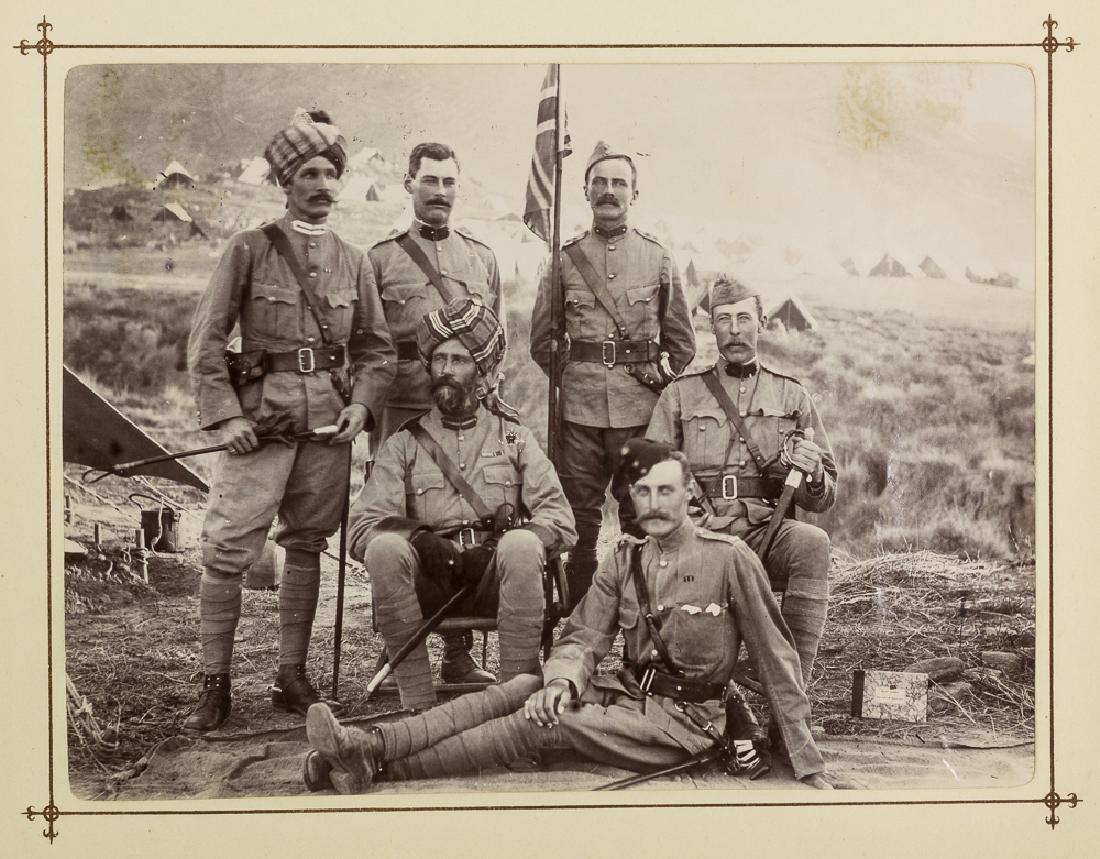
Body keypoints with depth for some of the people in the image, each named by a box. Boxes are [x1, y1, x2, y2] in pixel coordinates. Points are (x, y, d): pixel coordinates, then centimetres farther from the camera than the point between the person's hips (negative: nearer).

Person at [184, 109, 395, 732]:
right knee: (228, 549, -6)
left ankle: (293, 677, 19)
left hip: (329, 420, 3)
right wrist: (225, 416, -11)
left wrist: (363, 404, -2)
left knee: (307, 547, 9)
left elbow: (376, 346, 15)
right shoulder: (250, 249, 1)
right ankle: (216, 683, 4)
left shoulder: (354, 260, 11)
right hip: (261, 415, -3)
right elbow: (206, 341, -1)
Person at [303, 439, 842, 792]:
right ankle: (368, 746, -32)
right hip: (628, 693, 5)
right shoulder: (624, 559, 7)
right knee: (526, 687, -21)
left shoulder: (728, 558, -9)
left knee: (542, 721, -25)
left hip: (684, 720, -5)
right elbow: (583, 638, 2)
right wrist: (563, 682, -23)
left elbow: (777, 659, -7)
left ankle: (375, 769, -30)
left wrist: (809, 766, -8)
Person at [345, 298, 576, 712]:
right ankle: (418, 704, -25)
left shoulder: (514, 437, 17)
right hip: (428, 583, 1)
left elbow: (559, 519, 6)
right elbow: (362, 526, 3)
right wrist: (415, 536, -17)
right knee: (385, 549, -31)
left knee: (521, 547, -33)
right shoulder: (403, 444, 16)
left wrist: (516, 534, -16)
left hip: (494, 582, 0)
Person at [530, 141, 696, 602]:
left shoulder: (658, 258, 8)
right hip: (579, 407, 0)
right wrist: (572, 379, 7)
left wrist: (657, 380, 5)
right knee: (578, 518, 3)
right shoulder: (565, 259, 7)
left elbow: (682, 343, 13)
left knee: (642, 516, 3)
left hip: (640, 407, 0)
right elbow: (541, 340, 13)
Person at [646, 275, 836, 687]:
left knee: (812, 542, -33)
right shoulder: (681, 394, 16)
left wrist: (813, 475, -9)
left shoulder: (792, 396, 17)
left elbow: (824, 498, 16)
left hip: (765, 531, 1)